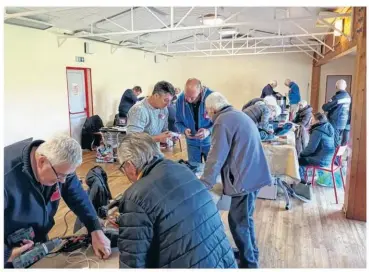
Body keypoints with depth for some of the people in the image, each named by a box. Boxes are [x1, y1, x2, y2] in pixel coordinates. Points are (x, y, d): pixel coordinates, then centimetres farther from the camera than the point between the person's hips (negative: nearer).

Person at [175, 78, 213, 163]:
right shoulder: (180, 99, -11)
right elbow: (178, 122, 1)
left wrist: (209, 131, -30)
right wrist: (184, 130, -20)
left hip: (210, 142, -2)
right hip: (192, 144, 2)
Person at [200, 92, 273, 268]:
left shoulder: (223, 121, -14)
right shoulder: (239, 115, 16)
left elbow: (216, 158, -18)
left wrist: (203, 185, -13)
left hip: (245, 178, -10)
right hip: (253, 174, 10)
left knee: (238, 222, 3)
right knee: (244, 219, 22)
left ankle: (249, 263, 16)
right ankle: (251, 253, 37)